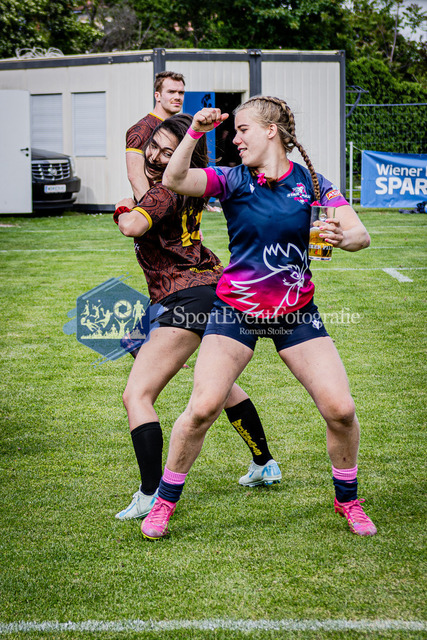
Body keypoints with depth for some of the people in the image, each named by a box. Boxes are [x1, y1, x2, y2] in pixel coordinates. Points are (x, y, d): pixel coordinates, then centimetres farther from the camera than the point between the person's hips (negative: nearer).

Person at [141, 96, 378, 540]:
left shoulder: (311, 182, -2)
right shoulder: (232, 179, -3)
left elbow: (360, 234, -10)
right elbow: (173, 180, -19)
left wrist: (342, 236, -33)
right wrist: (195, 132, -33)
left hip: (295, 313, 1)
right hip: (236, 310, -1)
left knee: (340, 409, -8)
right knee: (202, 408, -11)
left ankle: (347, 499, 17)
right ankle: (165, 500, 9)